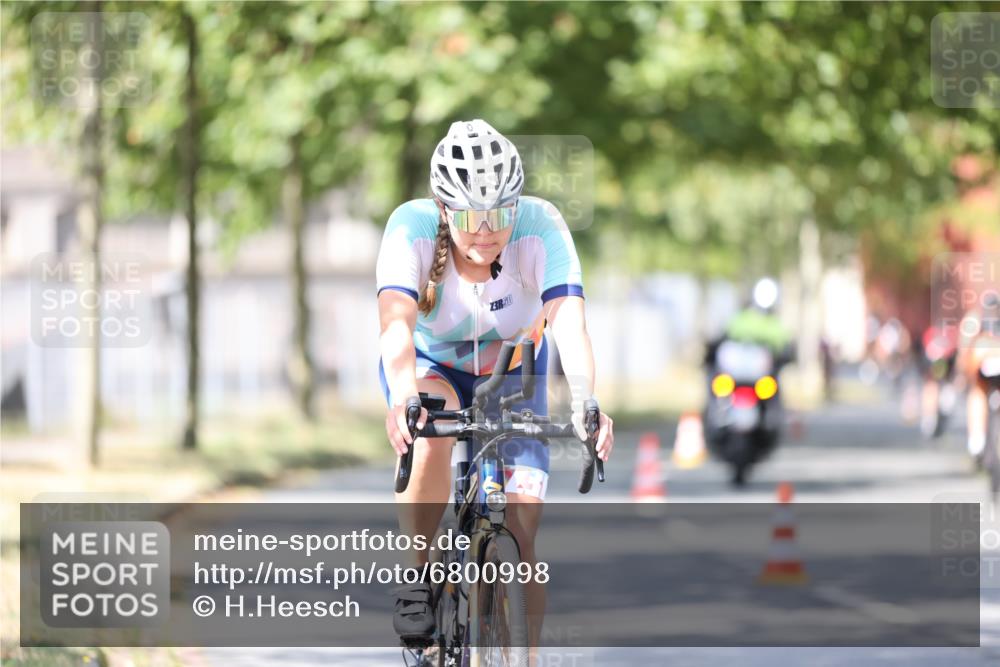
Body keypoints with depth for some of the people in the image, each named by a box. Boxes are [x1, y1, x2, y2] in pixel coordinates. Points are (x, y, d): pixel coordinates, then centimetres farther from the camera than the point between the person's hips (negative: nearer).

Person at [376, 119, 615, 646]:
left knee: (519, 540, -11)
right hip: (429, 366, -1)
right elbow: (396, 321, -44)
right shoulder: (412, 227, -31)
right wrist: (403, 399, -63)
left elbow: (568, 321, -41)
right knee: (430, 432, -36)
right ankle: (418, 580, -18)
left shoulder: (541, 226, -30)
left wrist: (585, 402, -60)